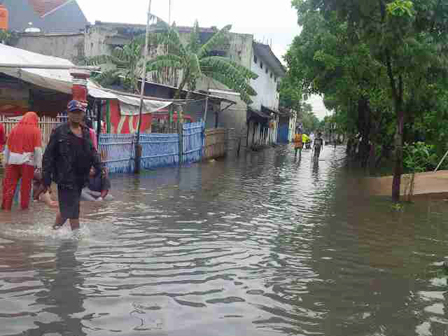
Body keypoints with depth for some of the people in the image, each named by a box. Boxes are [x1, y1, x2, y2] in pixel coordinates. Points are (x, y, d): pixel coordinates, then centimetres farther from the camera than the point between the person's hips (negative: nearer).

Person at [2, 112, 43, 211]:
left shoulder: (15, 129, 8)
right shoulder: (36, 130, -4)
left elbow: (7, 147, 10)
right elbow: (38, 149, -8)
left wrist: (6, 161, 15)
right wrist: (39, 165, -4)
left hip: (13, 160, 3)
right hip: (28, 161, -3)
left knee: (10, 183, 9)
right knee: (26, 184, 7)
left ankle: (6, 205, 11)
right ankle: (24, 206, 14)